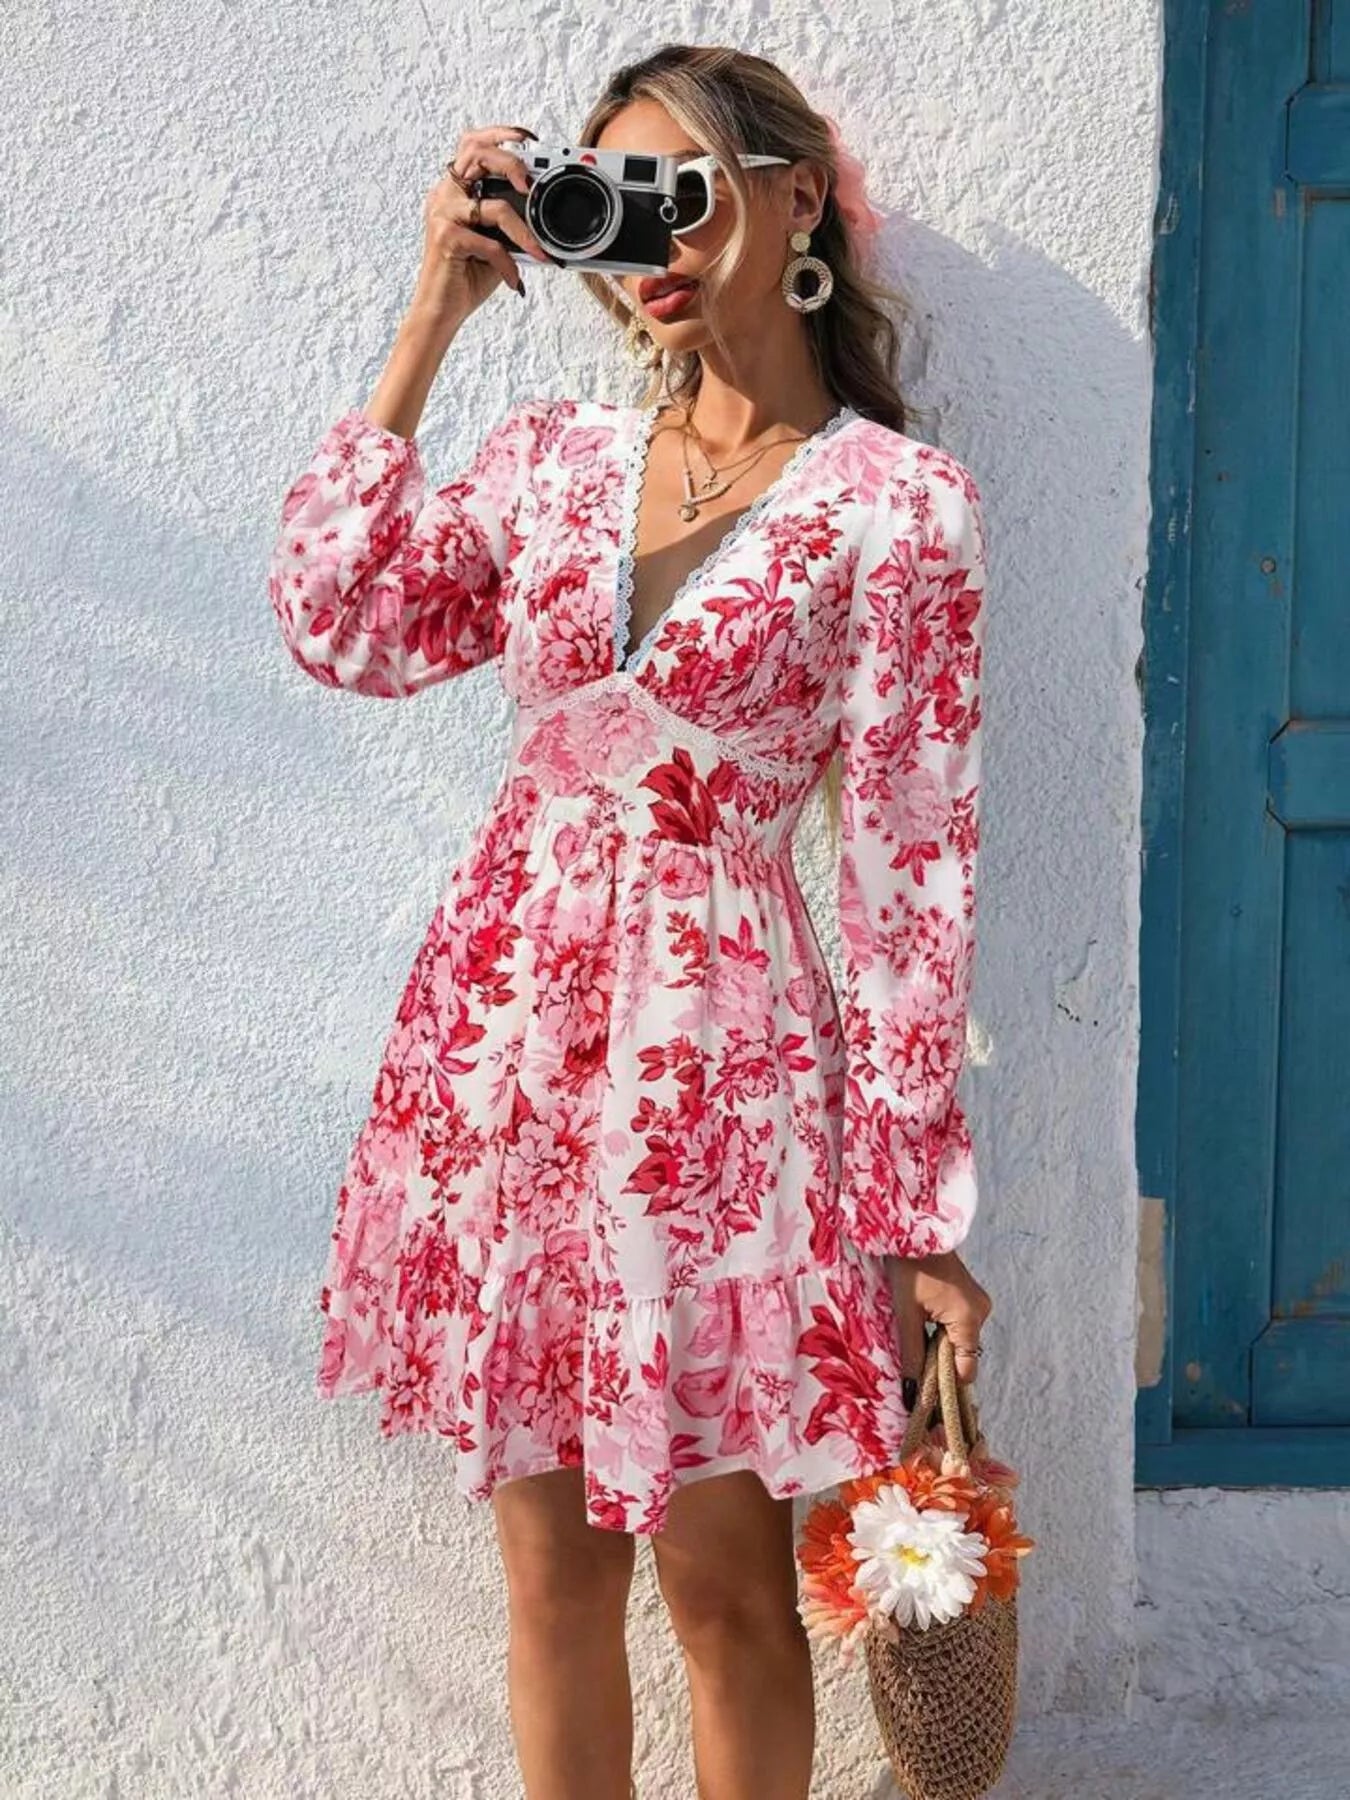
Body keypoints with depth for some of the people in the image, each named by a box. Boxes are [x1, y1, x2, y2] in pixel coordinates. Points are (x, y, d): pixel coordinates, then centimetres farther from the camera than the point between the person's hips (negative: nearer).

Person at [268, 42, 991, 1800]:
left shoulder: (897, 500, -5)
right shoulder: (556, 451, 9)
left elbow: (912, 862, -6)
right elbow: (344, 631, -3)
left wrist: (915, 1202, -6)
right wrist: (431, 321, -3)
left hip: (710, 1055, -4)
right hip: (499, 1032, 4)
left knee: (724, 1577, 7)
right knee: (549, 1558, 14)